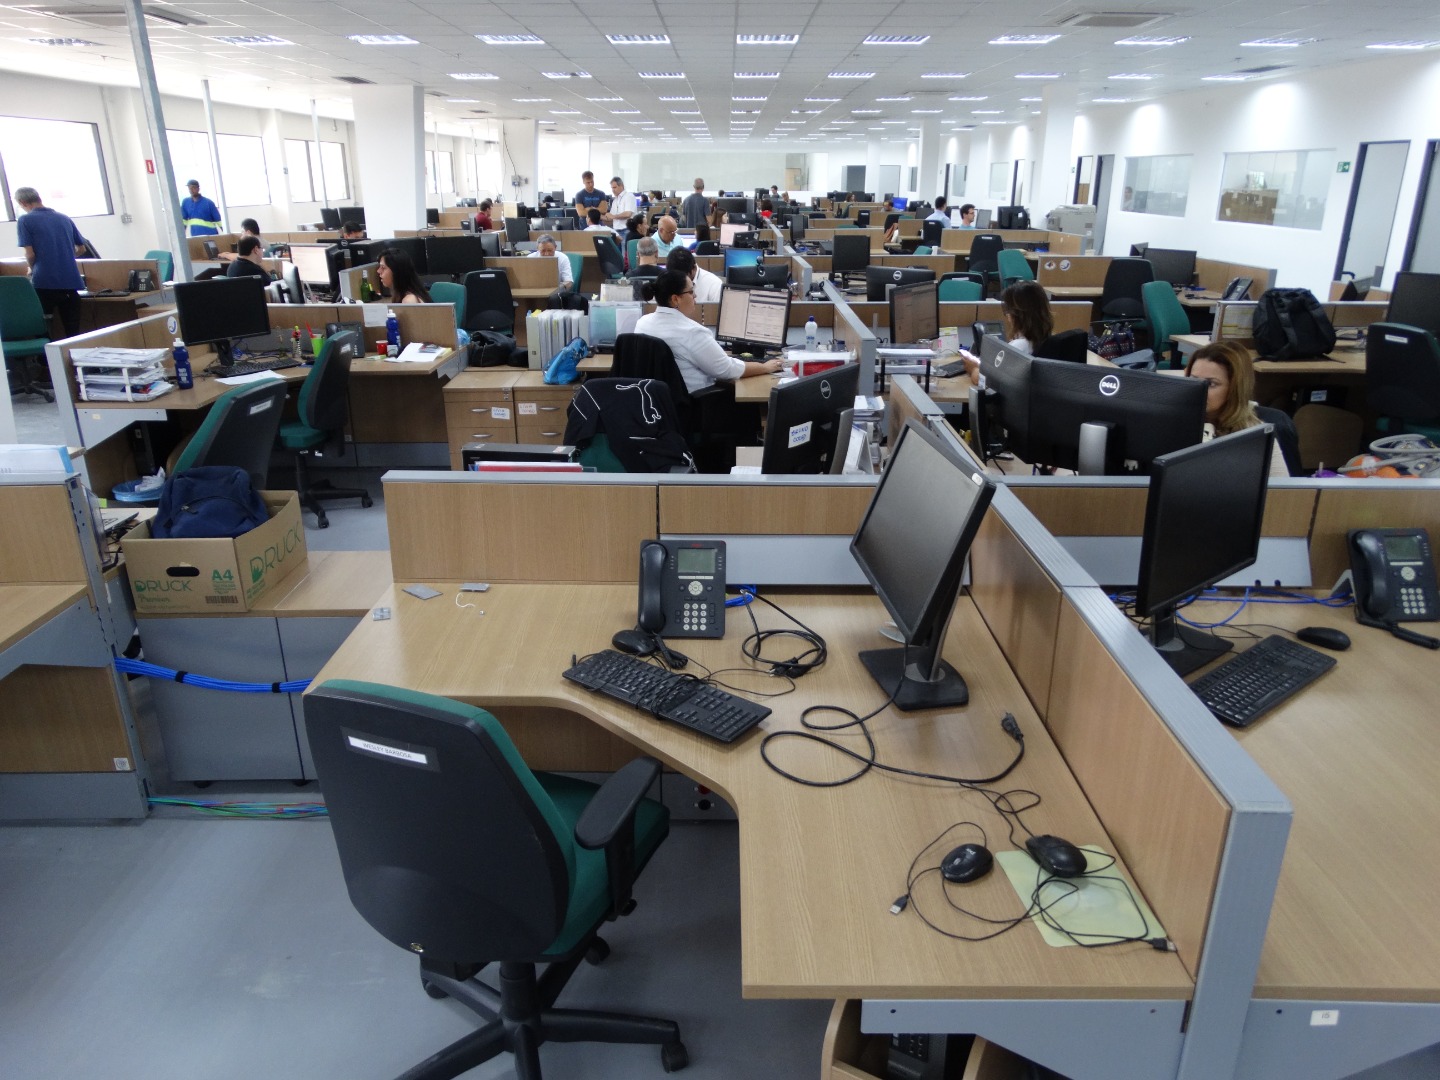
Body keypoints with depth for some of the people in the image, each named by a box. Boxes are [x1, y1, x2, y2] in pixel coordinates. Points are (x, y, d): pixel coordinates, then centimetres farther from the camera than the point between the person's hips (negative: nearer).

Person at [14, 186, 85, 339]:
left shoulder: (25, 220, -2)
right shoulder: (64, 218, 12)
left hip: (44, 282, -4)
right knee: (73, 330, 5)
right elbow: (81, 249, 19)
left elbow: (30, 254, -7)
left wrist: (32, 269, 13)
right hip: (71, 281, 4)